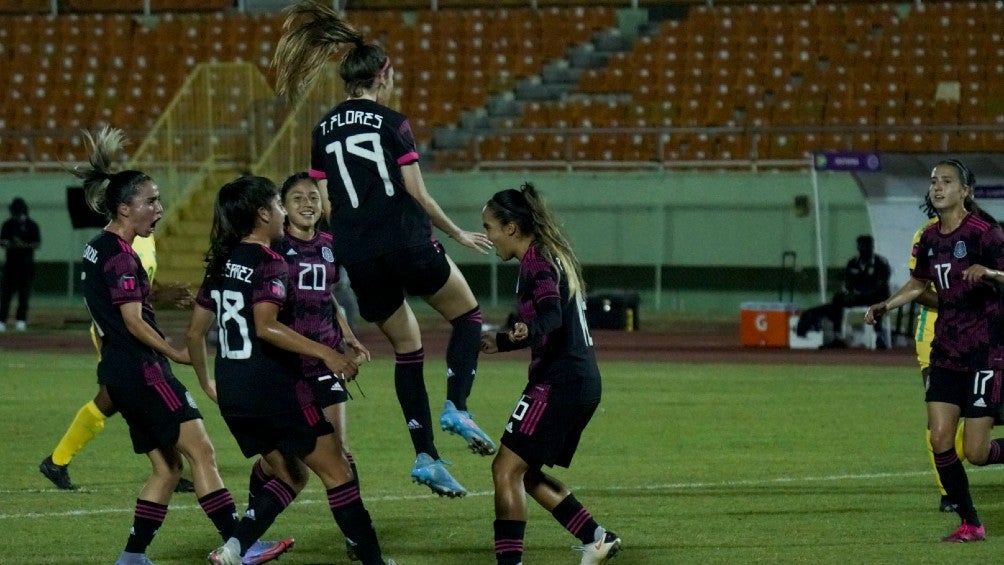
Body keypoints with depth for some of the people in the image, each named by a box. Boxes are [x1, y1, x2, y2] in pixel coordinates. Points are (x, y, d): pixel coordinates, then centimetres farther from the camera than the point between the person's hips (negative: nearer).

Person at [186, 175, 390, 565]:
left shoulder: (221, 264, 12)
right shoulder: (269, 263, -12)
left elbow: (195, 332, 16)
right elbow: (266, 326, -26)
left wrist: (205, 381, 30)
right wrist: (324, 352, -29)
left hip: (232, 393, 8)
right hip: (273, 386, -8)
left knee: (290, 474, 18)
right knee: (335, 471, 2)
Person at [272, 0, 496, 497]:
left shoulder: (323, 132, 10)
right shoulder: (392, 123, -4)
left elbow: (324, 206, 9)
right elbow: (418, 195, -5)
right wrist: (459, 234, 8)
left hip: (357, 257, 5)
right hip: (406, 243, -5)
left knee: (406, 348, 15)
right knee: (467, 314, 15)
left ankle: (425, 456, 8)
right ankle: (456, 408, -5)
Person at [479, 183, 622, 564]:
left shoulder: (537, 263, -12)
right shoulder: (552, 257, 18)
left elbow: (552, 314, -30)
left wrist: (529, 330, -51)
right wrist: (499, 342, 37)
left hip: (559, 384, -10)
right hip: (583, 380, 10)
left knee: (506, 469, -11)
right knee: (527, 474, 18)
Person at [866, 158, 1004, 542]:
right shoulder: (930, 238, 8)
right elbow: (918, 284, 25)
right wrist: (886, 305, 11)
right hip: (945, 349, 6)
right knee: (940, 439, -4)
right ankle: (970, 524, 8)